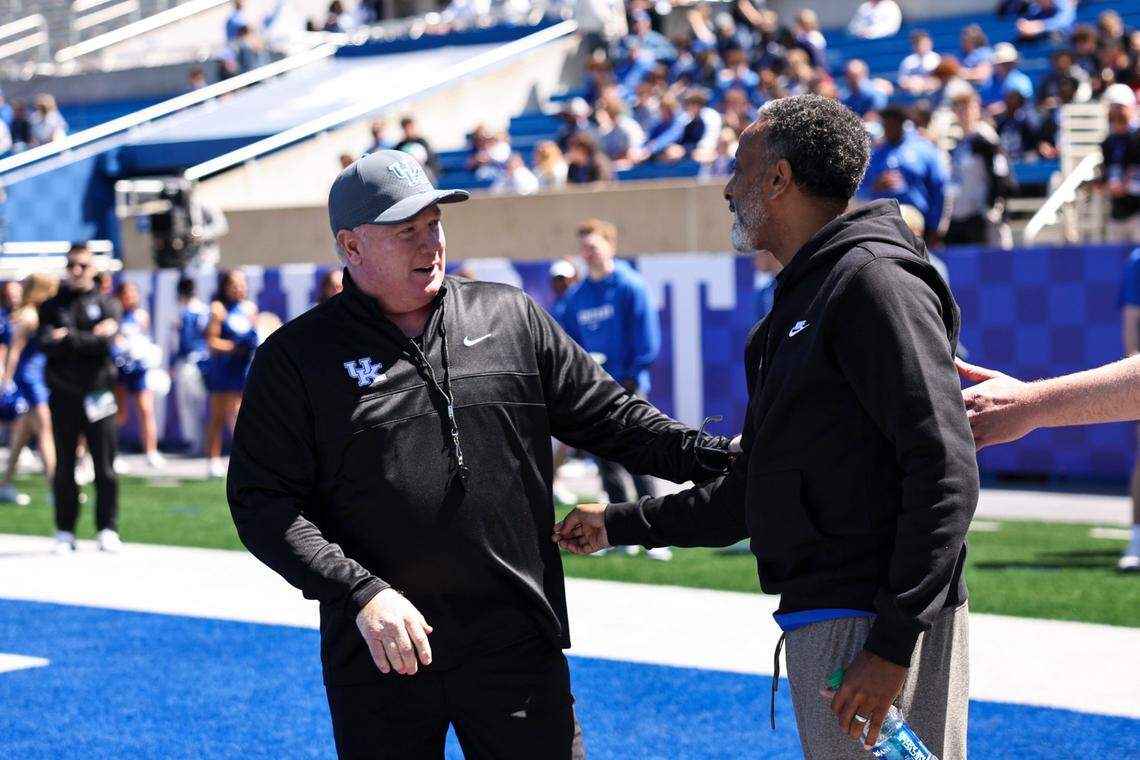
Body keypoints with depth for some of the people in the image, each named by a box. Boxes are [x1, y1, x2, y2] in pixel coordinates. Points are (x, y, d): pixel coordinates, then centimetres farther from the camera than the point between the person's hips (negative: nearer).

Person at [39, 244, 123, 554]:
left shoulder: (107, 304, 8)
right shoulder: (51, 305, 11)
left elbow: (106, 342, -8)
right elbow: (45, 343, -6)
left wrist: (68, 337, -7)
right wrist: (90, 338, -12)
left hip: (97, 394, -1)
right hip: (63, 395, 1)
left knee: (105, 467, -1)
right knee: (64, 467, 4)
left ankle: (107, 529, 6)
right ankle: (65, 531, 10)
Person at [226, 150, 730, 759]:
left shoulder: (513, 318, 9)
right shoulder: (295, 358, 0)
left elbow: (608, 414, 12)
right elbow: (261, 503, -5)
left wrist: (710, 456, -3)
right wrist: (361, 593, -16)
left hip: (517, 645, 2)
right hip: (380, 659, -1)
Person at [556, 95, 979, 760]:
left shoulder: (874, 280, -11)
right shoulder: (792, 311, 21)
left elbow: (945, 473, -19)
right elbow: (748, 494, 28)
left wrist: (892, 642, -23)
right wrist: (621, 524, 31)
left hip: (882, 625, -10)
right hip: (818, 626, 10)